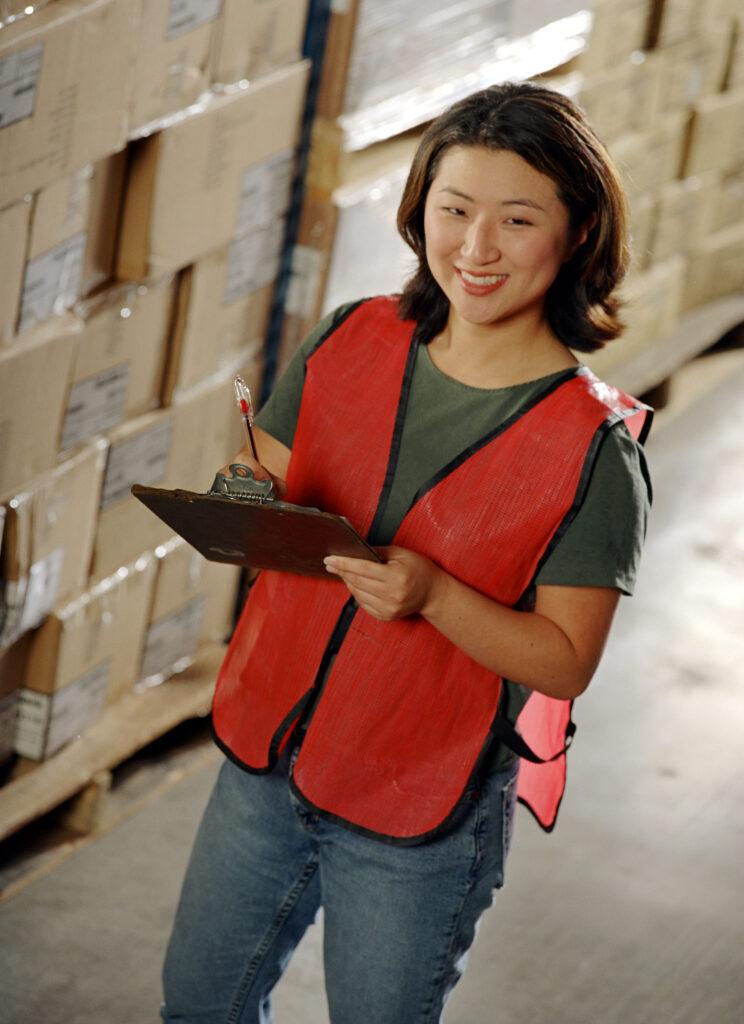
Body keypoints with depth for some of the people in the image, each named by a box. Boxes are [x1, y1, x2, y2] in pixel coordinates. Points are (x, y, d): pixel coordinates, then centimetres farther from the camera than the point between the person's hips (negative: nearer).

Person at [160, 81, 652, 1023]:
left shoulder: (595, 445, -19)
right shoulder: (351, 342, -6)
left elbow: (564, 662, -15)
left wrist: (433, 595, -30)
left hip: (422, 817, -4)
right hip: (265, 760, 5)